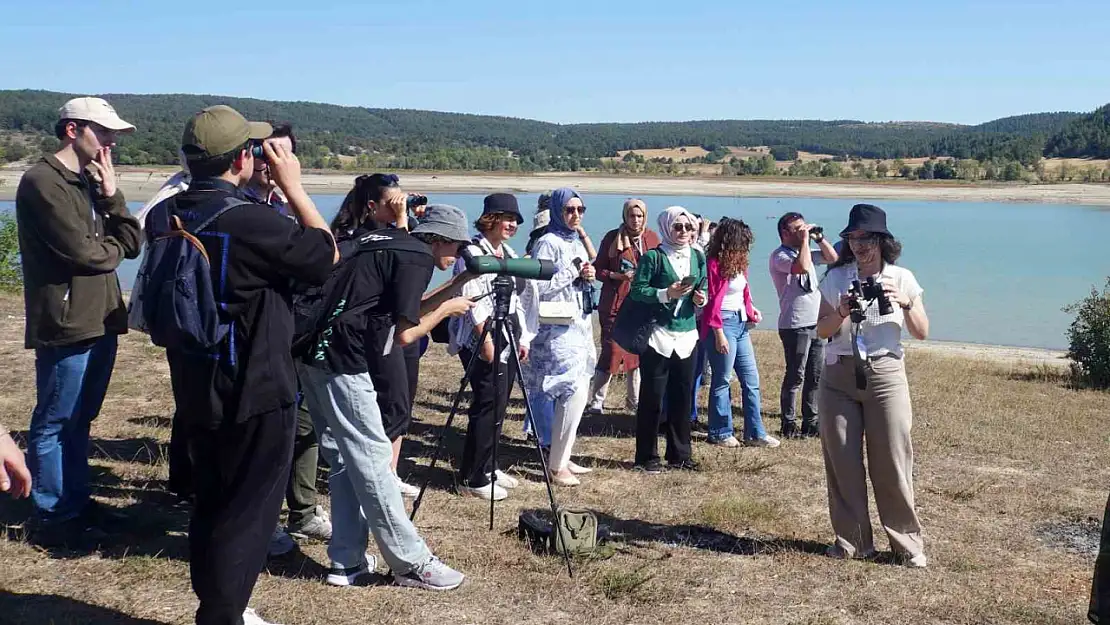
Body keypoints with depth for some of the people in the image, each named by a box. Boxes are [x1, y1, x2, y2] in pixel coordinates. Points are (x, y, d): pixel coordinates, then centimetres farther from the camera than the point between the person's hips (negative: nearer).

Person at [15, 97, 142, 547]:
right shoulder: (43, 182, -11)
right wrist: (114, 247, 2)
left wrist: (111, 194, -3)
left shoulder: (89, 181, 17)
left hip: (99, 320, 9)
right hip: (66, 323, -9)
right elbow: (82, 252, -18)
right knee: (53, 423, 1)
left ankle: (76, 501, 27)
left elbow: (133, 243, 9)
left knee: (79, 420, 17)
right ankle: (53, 518, 9)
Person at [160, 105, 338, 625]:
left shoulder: (166, 215, 1)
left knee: (210, 502, 20)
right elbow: (327, 254, -12)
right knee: (248, 511, 5)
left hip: (193, 387, 8)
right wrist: (292, 185, -6)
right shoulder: (250, 220, -24)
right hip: (256, 391, -8)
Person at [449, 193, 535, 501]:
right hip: (482, 342, -9)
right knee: (488, 405, -9)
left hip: (508, 340, 9)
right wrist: (486, 339, -21)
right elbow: (473, 301, -17)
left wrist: (523, 337, 16)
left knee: (498, 405, 12)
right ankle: (473, 479, -2)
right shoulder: (473, 251, -10)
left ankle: (487, 467, 23)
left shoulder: (509, 253, 18)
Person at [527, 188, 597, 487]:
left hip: (579, 325, 9)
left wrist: (588, 276, 4)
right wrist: (573, 272, -15)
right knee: (573, 393, -13)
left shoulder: (577, 241, 16)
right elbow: (539, 286, -20)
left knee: (579, 392, 10)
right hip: (558, 328, -9)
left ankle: (562, 458, 19)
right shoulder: (548, 242, -11)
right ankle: (556, 465, -3)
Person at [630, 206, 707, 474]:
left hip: (687, 336, 6)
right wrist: (666, 294, -22)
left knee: (682, 396, 11)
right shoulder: (654, 257, -7)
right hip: (657, 335, -6)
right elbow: (637, 290, -11)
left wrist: (701, 298, -2)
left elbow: (703, 289, 19)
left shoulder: (698, 257, 11)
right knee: (652, 397, 0)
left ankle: (679, 454, 22)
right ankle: (647, 457, 9)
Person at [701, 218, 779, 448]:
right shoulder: (716, 264, -13)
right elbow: (713, 302, -15)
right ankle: (721, 433, 12)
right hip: (724, 324, -9)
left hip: (741, 324, 9)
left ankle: (755, 433, 16)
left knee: (751, 380, 9)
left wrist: (751, 310, 1)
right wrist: (719, 334, -17)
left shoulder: (737, 262, 12)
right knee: (722, 381, 1)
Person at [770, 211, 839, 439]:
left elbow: (833, 258, 22)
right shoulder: (779, 256, -10)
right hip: (795, 325, -8)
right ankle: (789, 425, 7)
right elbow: (802, 266, -27)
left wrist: (819, 238, 10)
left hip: (816, 323, 8)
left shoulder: (805, 251, 16)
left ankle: (810, 423, 19)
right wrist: (805, 240, -17)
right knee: (795, 377, -2)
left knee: (816, 376, 11)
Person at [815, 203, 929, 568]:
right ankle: (851, 539, 16)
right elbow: (821, 331, 4)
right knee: (841, 460, 3)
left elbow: (922, 333, 2)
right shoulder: (836, 278, 4)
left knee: (893, 462, -1)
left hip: (884, 373, -1)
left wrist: (906, 304, -15)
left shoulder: (901, 278, 2)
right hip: (839, 375, 2)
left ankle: (907, 542, 12)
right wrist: (842, 313, -15)